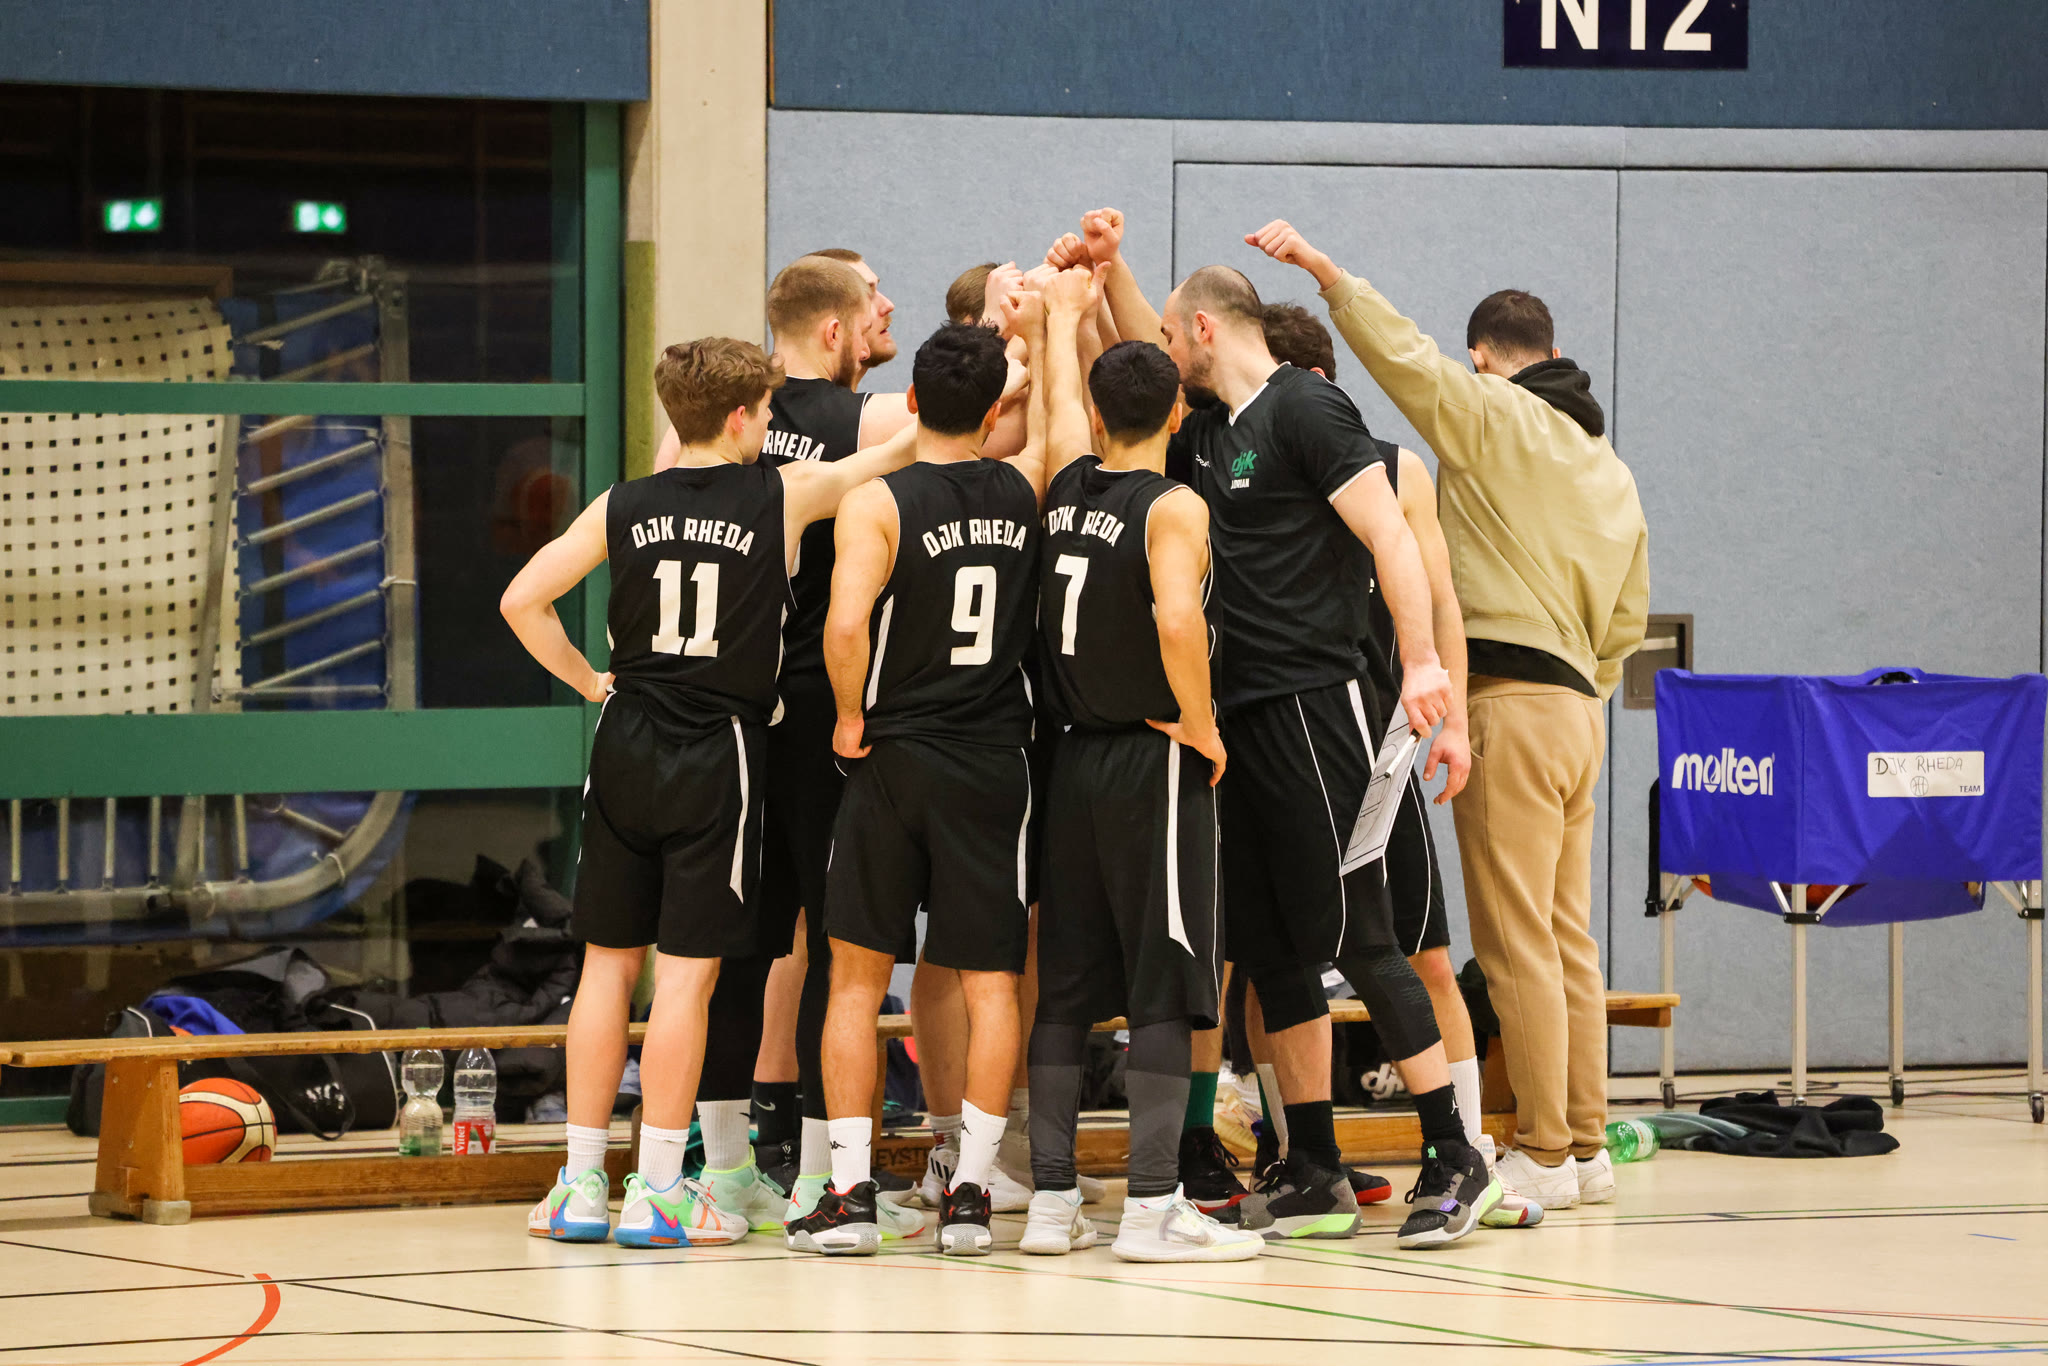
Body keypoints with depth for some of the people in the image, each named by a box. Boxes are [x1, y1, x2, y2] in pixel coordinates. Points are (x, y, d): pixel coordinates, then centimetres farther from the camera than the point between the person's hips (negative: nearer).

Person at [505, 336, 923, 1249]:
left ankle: (581, 1183, 12)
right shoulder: (781, 498, -4)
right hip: (719, 754, -3)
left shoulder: (623, 509, 2)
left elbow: (522, 601, -1)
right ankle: (658, 1191, 0)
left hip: (626, 749, 3)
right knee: (686, 974, -1)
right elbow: (879, 463, 13)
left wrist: (587, 681, 10)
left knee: (608, 963, 9)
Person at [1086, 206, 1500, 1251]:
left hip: (1310, 702, -9)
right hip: (1240, 713, 9)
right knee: (1270, 951, 7)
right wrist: (1110, 270, 21)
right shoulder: (1210, 429, 17)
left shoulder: (1304, 409, -8)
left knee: (1356, 939, -10)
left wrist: (1421, 663, -24)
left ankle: (1453, 1157, -7)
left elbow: (1389, 535, -15)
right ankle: (1315, 1176, 11)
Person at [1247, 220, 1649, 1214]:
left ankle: (1542, 1155, -7)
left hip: (1509, 700, -8)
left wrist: (1325, 271, -14)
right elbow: (1627, 617, 21)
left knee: (1517, 942, -7)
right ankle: (1585, 1145, 13)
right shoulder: (1609, 469, 20)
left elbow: (1407, 356, -16)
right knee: (1567, 937, 12)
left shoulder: (1493, 419, -3)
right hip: (1578, 705, 8)